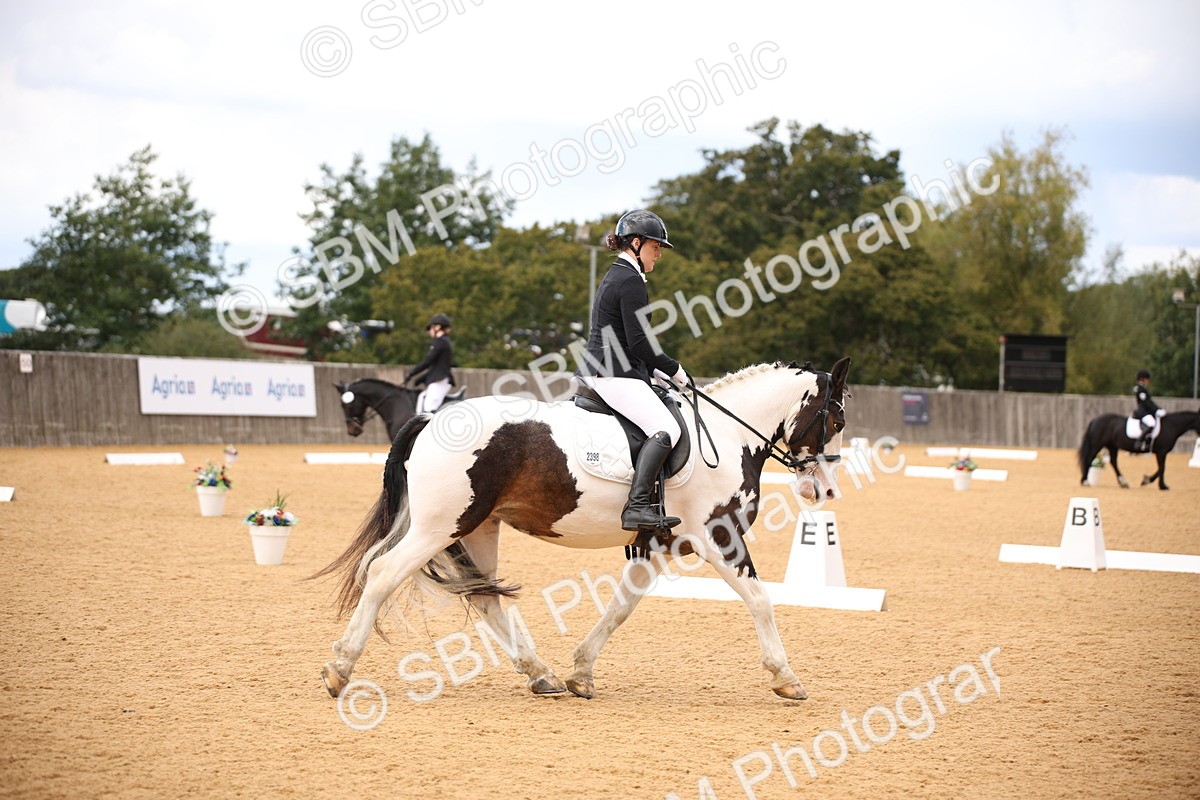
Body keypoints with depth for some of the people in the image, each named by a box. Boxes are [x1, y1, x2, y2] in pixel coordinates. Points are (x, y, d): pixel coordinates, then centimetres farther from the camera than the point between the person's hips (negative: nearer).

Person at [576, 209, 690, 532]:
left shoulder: (613, 278, 21)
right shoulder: (632, 281, -11)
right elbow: (639, 343, -17)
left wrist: (659, 373, 19)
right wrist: (675, 372, -5)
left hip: (594, 372, 11)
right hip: (615, 375, -11)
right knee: (665, 429, -23)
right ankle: (637, 507, -35)